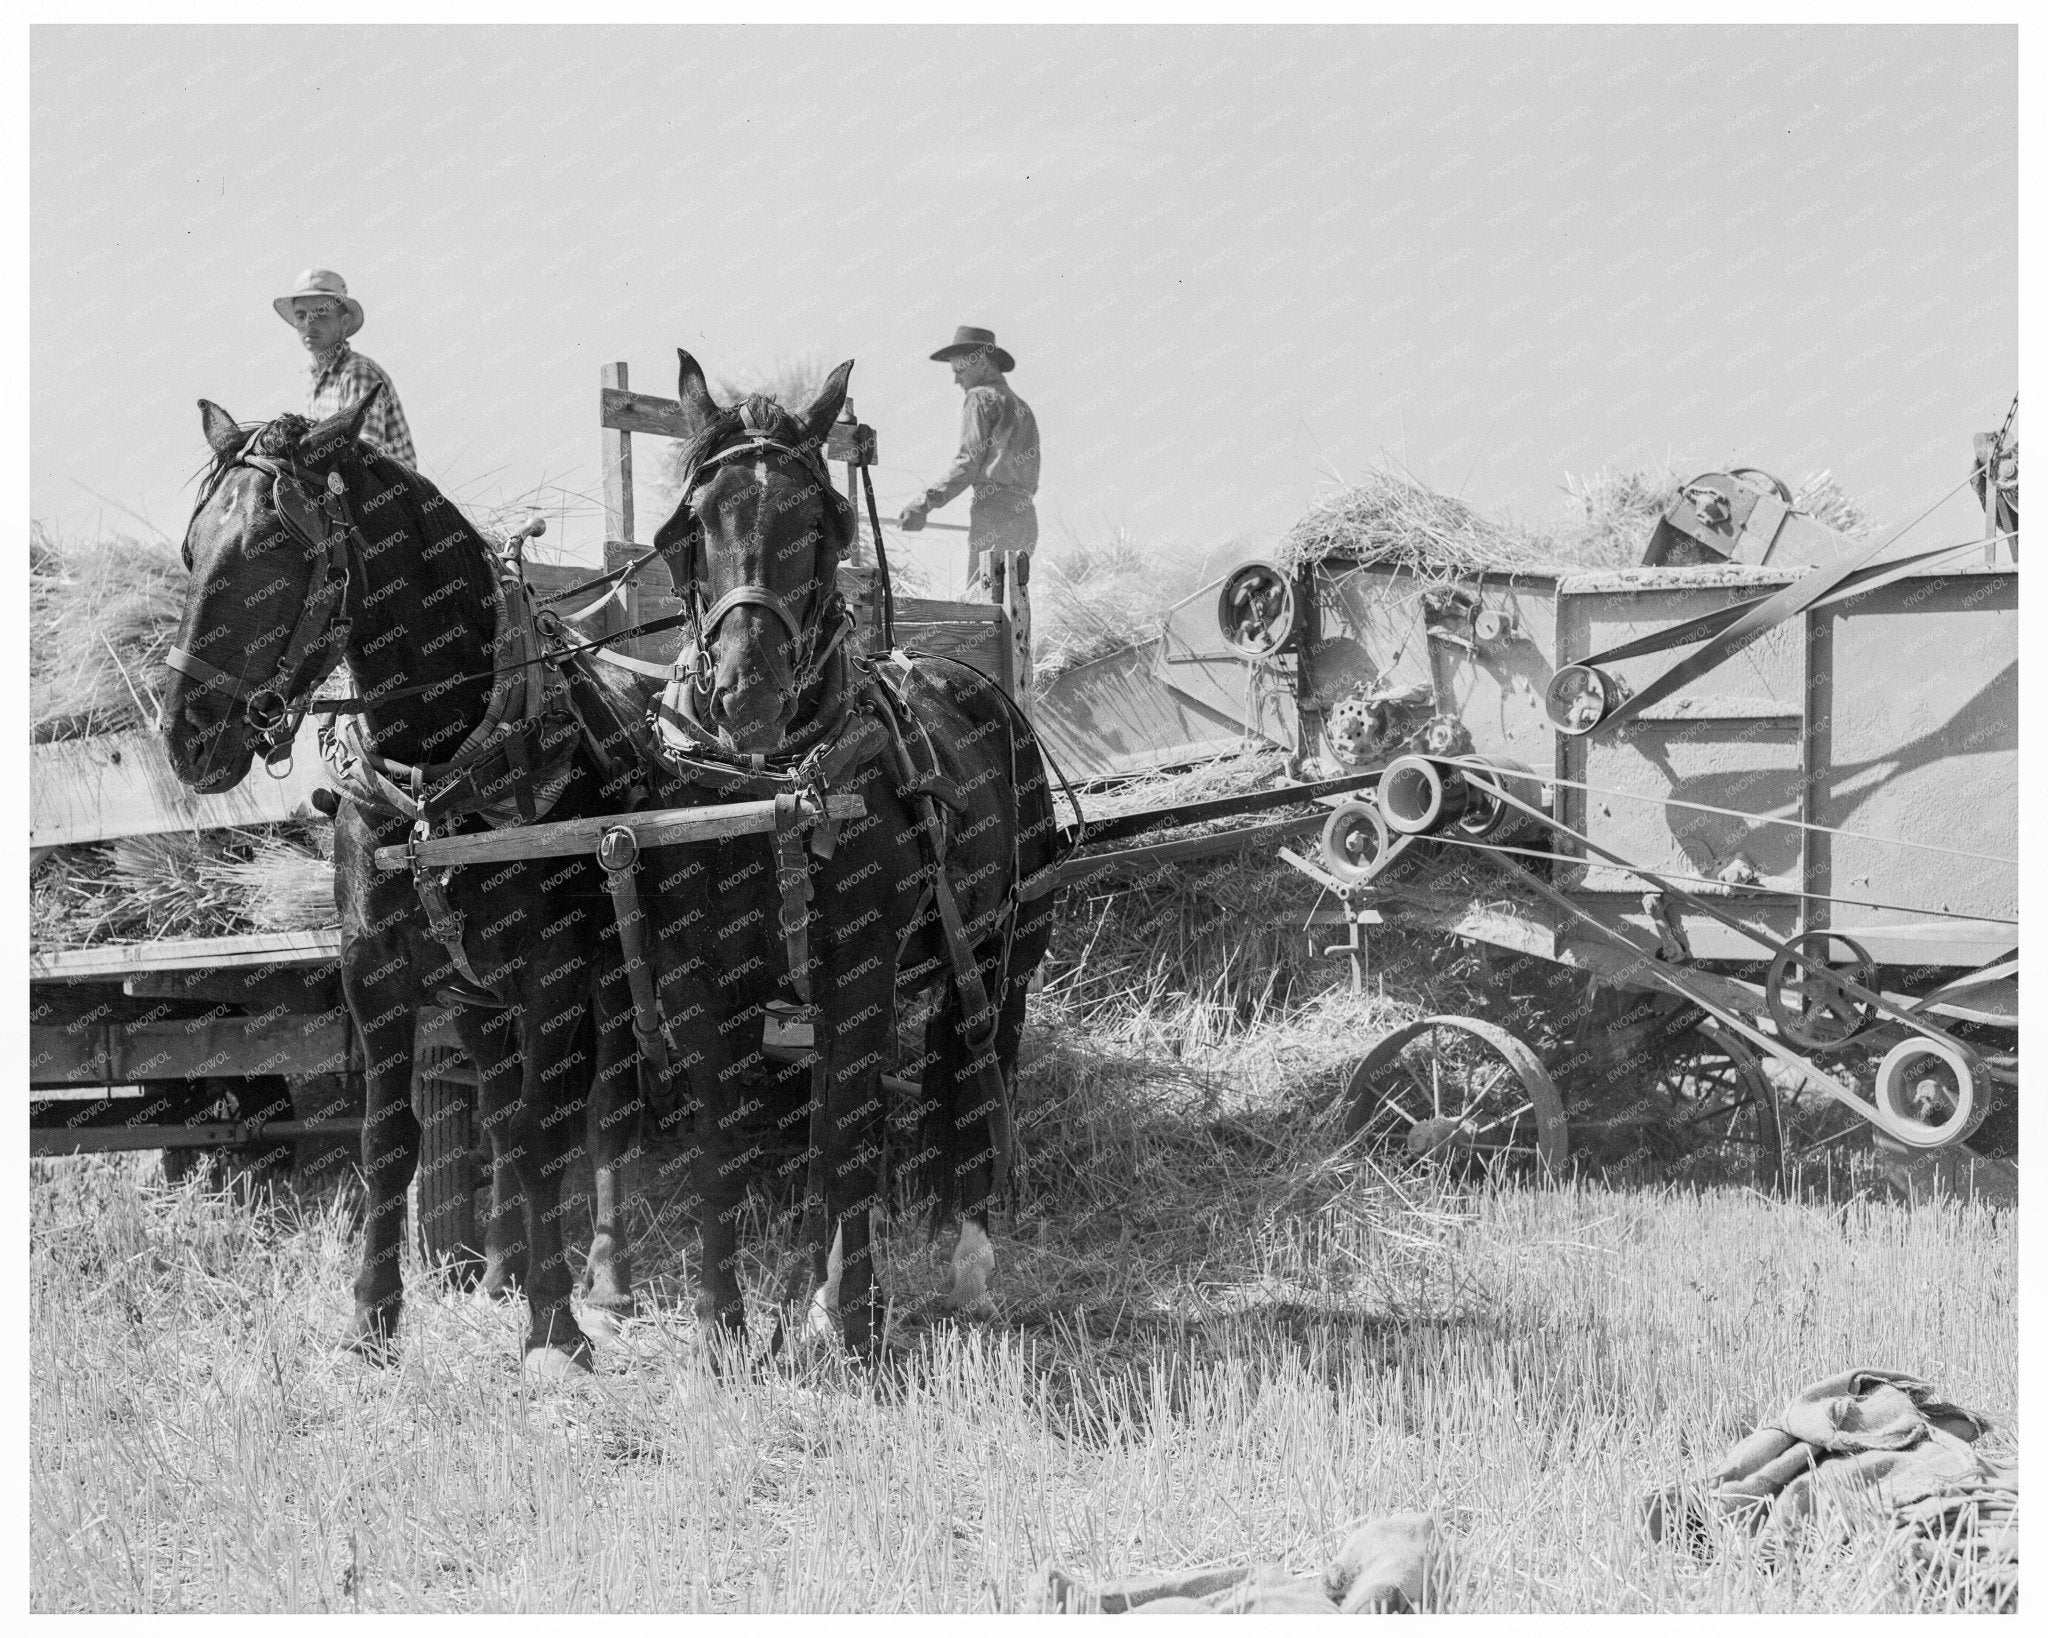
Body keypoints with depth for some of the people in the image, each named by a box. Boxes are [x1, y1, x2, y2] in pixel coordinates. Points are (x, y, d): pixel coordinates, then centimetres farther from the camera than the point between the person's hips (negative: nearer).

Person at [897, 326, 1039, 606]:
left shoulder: (982, 397, 1)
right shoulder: (1021, 407, 26)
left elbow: (967, 464, -8)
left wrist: (923, 505, -10)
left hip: (994, 509, -8)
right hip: (1025, 514, 8)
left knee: (996, 601, -14)